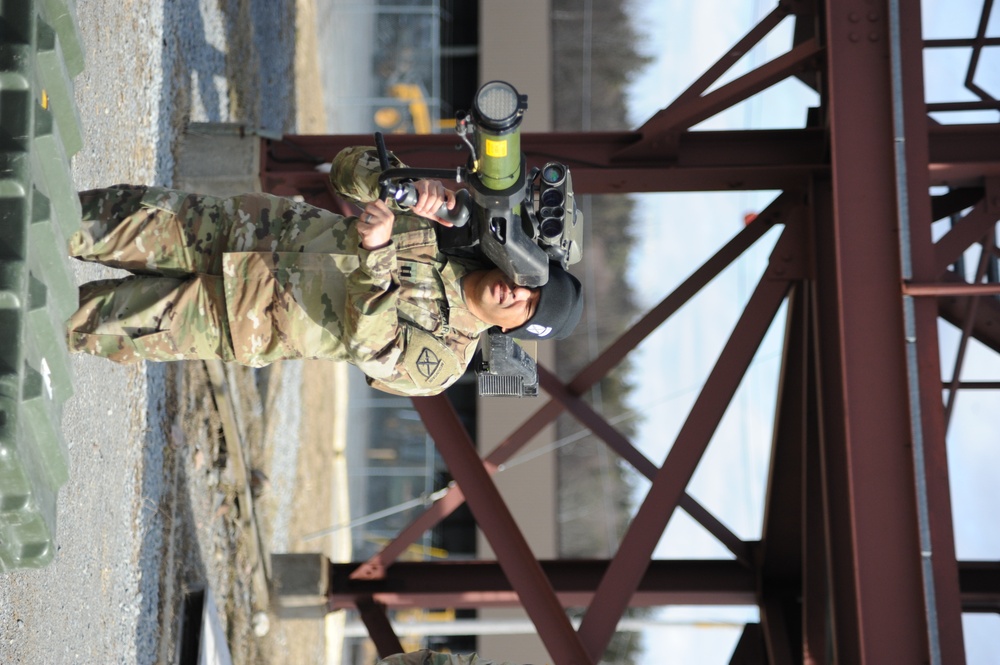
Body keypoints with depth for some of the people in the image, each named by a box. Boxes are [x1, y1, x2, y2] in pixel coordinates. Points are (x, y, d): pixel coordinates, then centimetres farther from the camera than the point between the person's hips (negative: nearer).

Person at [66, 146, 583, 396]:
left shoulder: (441, 363, -11)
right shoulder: (446, 218, -2)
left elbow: (373, 348, -30)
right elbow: (348, 167, -4)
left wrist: (377, 252, -45)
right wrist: (407, 184, -27)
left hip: (243, 320, -3)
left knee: (106, 324, -9)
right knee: (129, 219, -13)